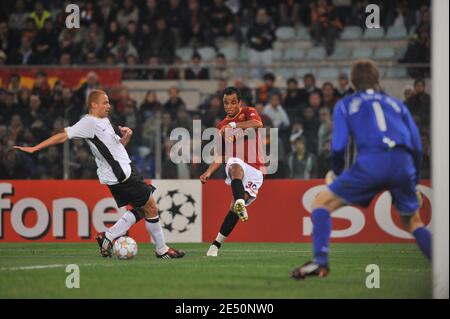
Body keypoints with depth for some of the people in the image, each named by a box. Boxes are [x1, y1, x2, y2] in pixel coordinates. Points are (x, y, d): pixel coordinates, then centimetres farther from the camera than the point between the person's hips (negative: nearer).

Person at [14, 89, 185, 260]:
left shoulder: (104, 121, 15)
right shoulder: (88, 123, -12)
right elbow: (63, 136, -14)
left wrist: (126, 137, 1)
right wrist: (35, 148, -17)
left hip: (125, 169, 10)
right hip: (121, 176, -10)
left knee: (142, 210, 11)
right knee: (151, 208, -4)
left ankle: (107, 237, 12)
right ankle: (162, 250, 7)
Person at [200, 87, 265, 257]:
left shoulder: (248, 112, 4)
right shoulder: (222, 126, 17)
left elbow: (258, 123, -21)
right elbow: (221, 155, 22)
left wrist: (233, 125, -26)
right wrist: (209, 172, 7)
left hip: (254, 170, -2)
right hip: (236, 166, 2)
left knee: (235, 207, -15)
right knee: (235, 164, -37)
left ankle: (216, 244, -5)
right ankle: (240, 202, -61)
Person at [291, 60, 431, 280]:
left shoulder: (345, 105, 21)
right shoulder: (397, 105, 28)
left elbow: (338, 146, 9)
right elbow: (416, 146, 20)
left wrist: (335, 173, 27)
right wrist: (415, 184, 27)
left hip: (371, 162, -3)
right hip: (404, 163, 3)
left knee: (321, 203, 11)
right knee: (413, 223, 23)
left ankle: (320, 261, -7)